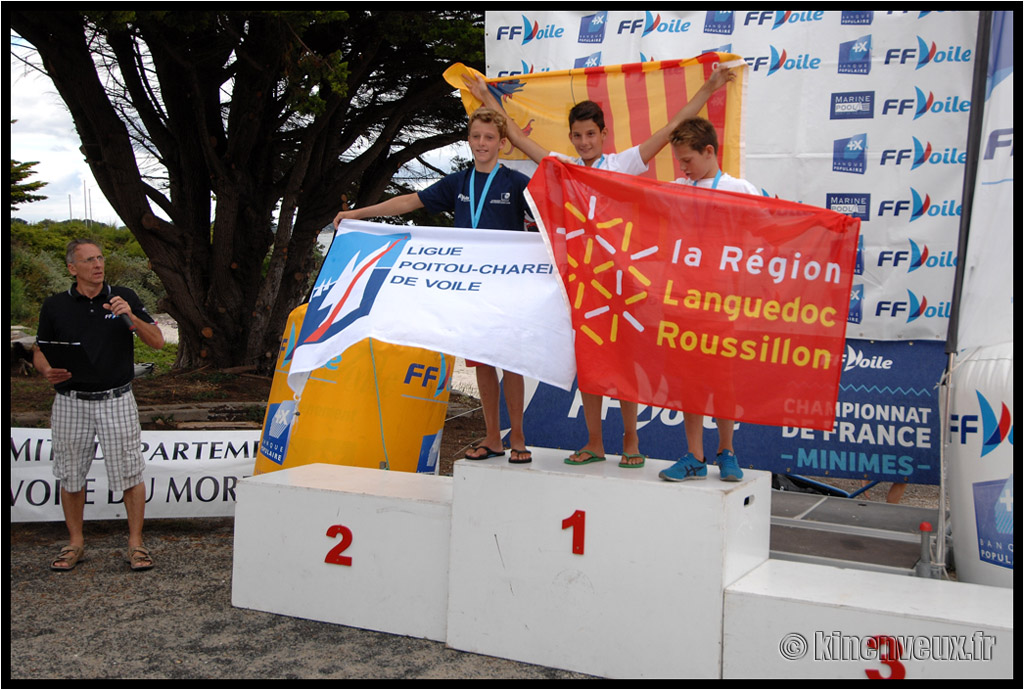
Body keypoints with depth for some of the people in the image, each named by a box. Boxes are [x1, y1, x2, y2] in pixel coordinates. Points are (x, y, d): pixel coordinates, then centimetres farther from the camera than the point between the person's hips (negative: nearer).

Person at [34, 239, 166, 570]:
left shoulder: (123, 298, 3)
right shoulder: (55, 306, 4)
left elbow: (157, 342, 0)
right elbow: (40, 352, 10)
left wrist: (130, 317, -17)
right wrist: (48, 371, -13)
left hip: (117, 400, -1)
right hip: (70, 402, 1)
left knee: (129, 473, -2)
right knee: (71, 475, 9)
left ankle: (136, 543, 9)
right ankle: (75, 543, 24)